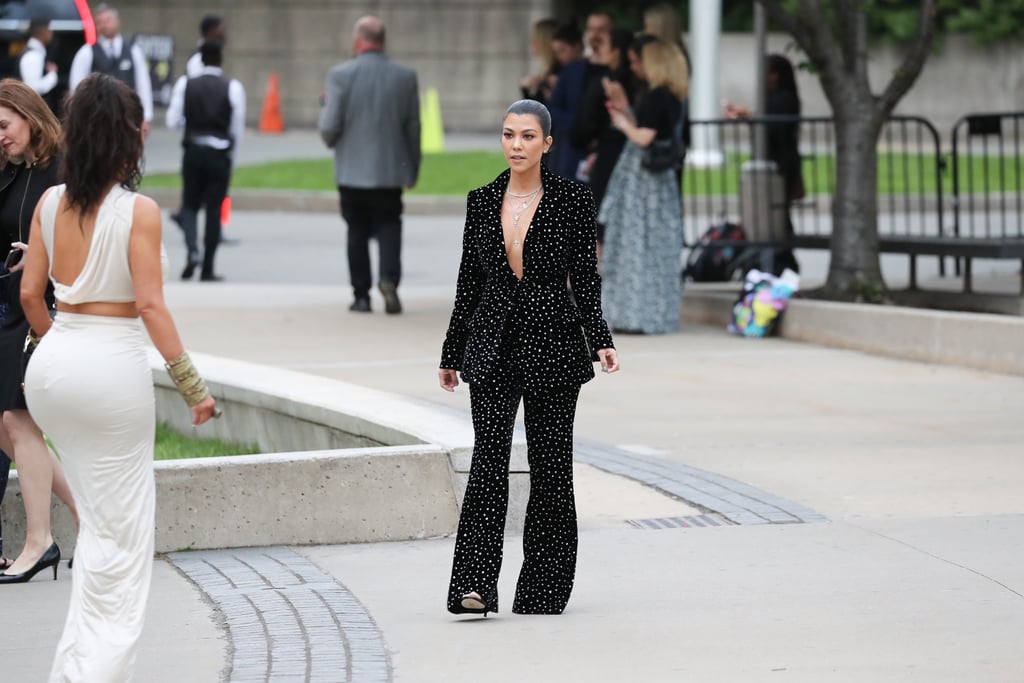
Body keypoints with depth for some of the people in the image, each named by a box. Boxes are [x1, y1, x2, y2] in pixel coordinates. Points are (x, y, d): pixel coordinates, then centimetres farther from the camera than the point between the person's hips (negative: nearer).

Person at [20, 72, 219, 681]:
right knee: (123, 531, 5)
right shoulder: (139, 211, -12)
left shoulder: (51, 203, 3)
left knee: (99, 513, 21)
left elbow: (31, 292, 8)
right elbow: (150, 305, -16)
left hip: (54, 360, 6)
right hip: (113, 363, -6)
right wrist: (191, 383, -11)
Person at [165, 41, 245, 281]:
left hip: (193, 151, 1)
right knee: (214, 209, 5)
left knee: (190, 204, 14)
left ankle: (192, 250, -12)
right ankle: (207, 269, 6)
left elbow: (173, 121, -3)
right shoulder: (232, 88, -5)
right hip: (220, 153, -1)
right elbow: (237, 128, -2)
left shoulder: (185, 84, -3)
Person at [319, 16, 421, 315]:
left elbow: (329, 128, -11)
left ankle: (362, 295, 11)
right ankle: (389, 278, -17)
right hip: (390, 170, 1)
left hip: (352, 171, -1)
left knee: (357, 233, 10)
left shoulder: (340, 75, -10)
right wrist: (413, 169, 14)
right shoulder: (406, 77, -2)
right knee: (388, 228, 7)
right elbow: (413, 129, 3)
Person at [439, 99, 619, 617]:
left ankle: (543, 590, 12)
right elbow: (469, 281, 12)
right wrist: (452, 352, 14)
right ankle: (474, 587, -16)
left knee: (550, 466, 2)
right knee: (488, 460, -10)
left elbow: (585, 278, -2)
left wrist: (600, 341, -14)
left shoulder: (571, 199, -1)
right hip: (493, 347, 2)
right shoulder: (482, 201, 7)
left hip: (553, 345, -2)